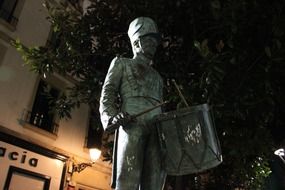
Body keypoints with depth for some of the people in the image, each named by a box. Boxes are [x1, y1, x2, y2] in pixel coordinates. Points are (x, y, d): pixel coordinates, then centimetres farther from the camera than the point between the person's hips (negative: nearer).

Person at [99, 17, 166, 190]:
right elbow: (107, 94, 8)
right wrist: (112, 117, -13)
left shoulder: (157, 76, 35)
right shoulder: (121, 63, 22)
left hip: (156, 129, 5)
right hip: (131, 123, -4)